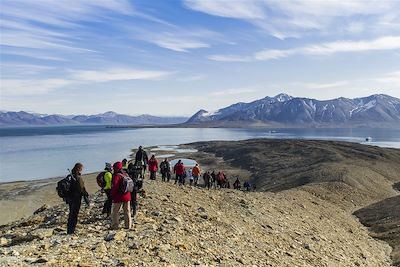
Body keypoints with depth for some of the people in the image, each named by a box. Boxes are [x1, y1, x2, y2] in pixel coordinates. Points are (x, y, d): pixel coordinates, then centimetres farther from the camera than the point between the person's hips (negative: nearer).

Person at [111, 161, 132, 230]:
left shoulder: (116, 176, -15)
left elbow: (114, 187, -17)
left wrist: (112, 195, -4)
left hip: (118, 197, -7)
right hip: (127, 196, 7)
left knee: (115, 211, 7)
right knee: (127, 211, 11)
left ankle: (115, 226, 11)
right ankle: (128, 226, 16)